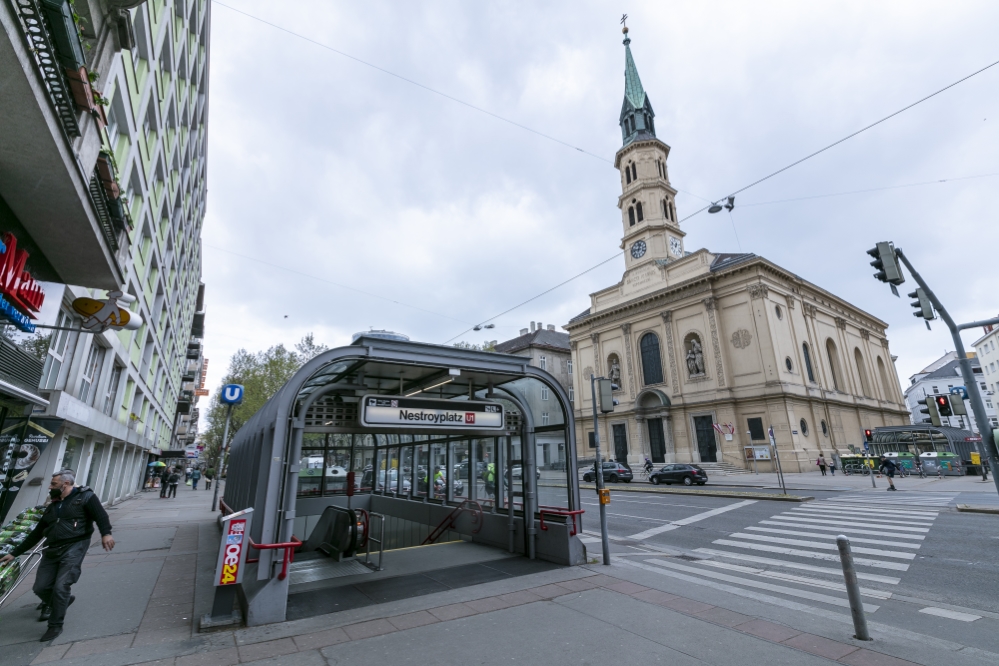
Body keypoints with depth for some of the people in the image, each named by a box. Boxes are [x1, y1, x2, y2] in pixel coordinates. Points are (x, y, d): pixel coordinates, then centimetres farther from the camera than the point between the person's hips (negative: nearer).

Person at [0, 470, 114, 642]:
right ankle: (53, 604, 38)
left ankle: (55, 626, 9)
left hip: (74, 548, -7)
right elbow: (36, 533, 27)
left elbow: (100, 514, -18)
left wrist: (106, 533, -34)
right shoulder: (52, 507, 19)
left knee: (60, 587, -9)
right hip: (52, 551, 7)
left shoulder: (84, 497, -4)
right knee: (40, 588, 7)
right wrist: (14, 553, 25)